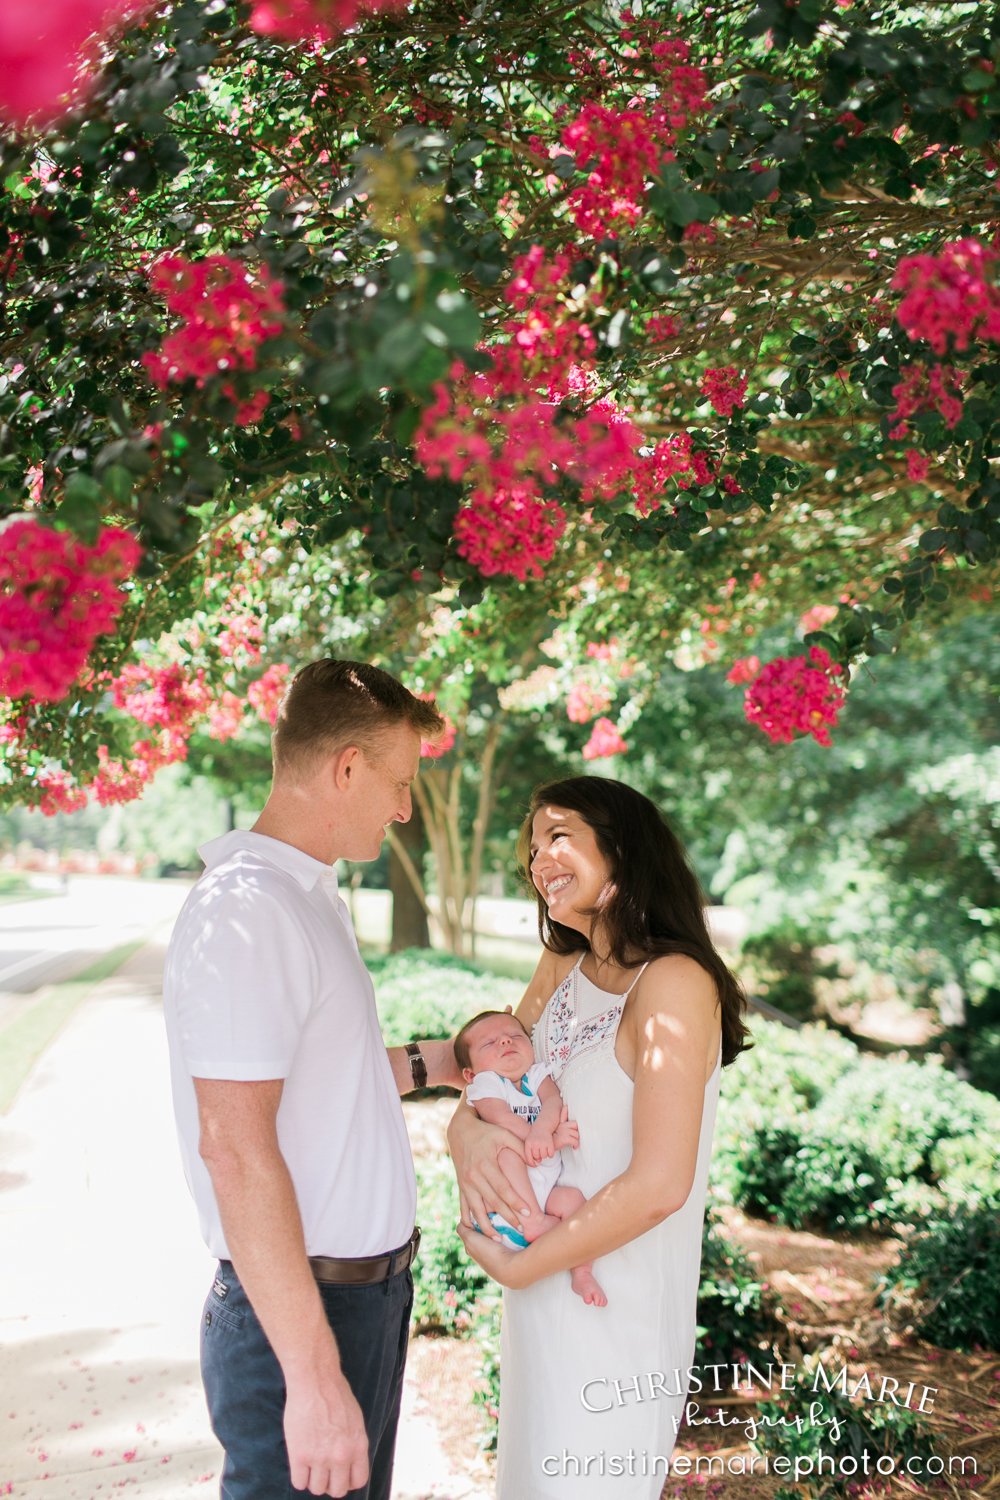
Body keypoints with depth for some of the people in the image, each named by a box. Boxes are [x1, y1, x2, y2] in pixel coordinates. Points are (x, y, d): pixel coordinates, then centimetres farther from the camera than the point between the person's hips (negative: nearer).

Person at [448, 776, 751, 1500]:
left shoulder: (674, 983, -22)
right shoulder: (563, 966, 3)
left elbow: (658, 1186, -27)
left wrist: (515, 1267, -17)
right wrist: (465, 1129, -13)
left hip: (616, 1304, -7)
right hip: (544, 1287, 7)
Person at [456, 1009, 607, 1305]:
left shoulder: (537, 1074, 16)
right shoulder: (485, 1083, 5)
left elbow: (554, 1099, -5)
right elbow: (503, 1120, -12)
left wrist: (541, 1129, -28)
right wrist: (553, 1141, -21)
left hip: (545, 1190, 4)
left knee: (572, 1197, -22)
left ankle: (582, 1275, -15)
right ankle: (532, 1221, -31)